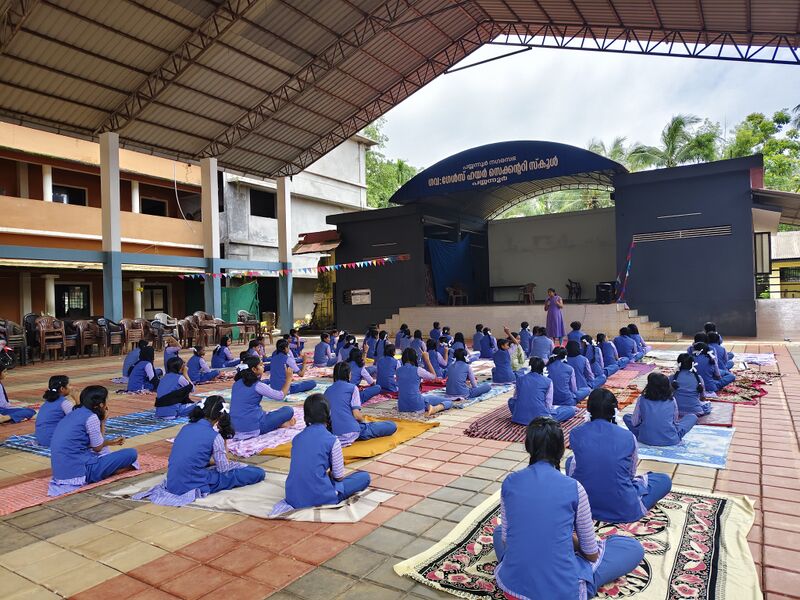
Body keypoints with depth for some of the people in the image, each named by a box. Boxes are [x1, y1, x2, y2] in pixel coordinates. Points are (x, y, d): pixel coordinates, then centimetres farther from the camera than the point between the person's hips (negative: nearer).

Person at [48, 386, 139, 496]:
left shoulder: (74, 413, 12)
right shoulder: (91, 417, -13)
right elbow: (98, 448, -3)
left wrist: (111, 442, 30)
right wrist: (102, 421, 5)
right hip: (78, 471, -9)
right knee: (131, 453, -7)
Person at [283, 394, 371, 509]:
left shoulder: (297, 438, 7)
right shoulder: (332, 440, -8)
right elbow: (339, 477, -1)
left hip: (293, 498, 5)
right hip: (319, 498, -5)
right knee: (365, 477, 6)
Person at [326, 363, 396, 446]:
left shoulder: (327, 391, 12)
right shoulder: (352, 387, -3)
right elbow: (356, 415, -11)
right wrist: (363, 420, 12)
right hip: (351, 433, -7)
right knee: (392, 425, 0)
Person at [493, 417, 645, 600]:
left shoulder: (510, 482, -2)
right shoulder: (573, 488, -10)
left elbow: (507, 537, 7)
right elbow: (591, 554, 0)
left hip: (511, 585, 2)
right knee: (633, 547, 13)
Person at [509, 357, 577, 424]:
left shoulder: (520, 379, 10)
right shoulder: (548, 382, 2)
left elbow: (515, 398, 17)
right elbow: (548, 405, 2)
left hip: (519, 417, 1)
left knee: (511, 400, 33)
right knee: (571, 410, 15)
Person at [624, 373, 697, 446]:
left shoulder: (642, 400, -5)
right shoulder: (672, 400, -3)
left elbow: (634, 423, 0)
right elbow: (675, 420, 11)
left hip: (646, 439, -1)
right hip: (671, 440, 1)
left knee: (626, 417, 20)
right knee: (693, 417, 17)